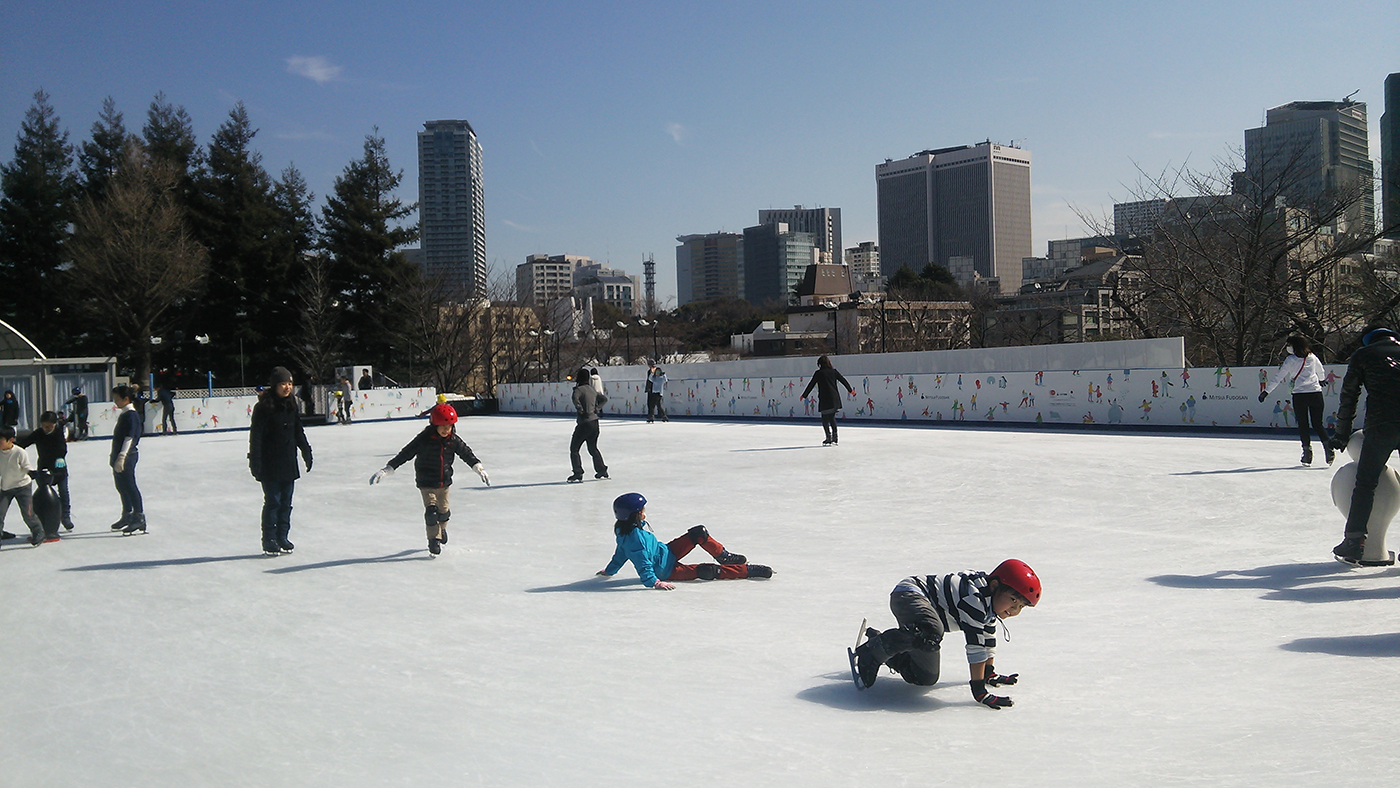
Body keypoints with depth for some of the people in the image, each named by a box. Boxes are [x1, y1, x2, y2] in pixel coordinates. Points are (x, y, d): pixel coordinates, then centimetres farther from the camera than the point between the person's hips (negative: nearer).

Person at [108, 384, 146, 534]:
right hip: (118, 456, 10)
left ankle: (139, 518, -9)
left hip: (127, 456, -10)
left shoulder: (131, 415, -15)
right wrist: (114, 456, 23)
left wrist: (121, 457, -28)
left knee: (129, 485, -10)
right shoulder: (123, 414, 16)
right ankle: (127, 516, 30)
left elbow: (129, 437, -23)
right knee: (121, 486, 17)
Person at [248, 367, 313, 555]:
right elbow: (256, 436, -13)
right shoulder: (264, 407, -12)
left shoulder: (292, 405, 8)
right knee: (273, 501, -3)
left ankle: (283, 538, 19)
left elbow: (299, 432, 19)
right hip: (270, 464, -6)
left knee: (286, 502, 9)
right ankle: (269, 541, 6)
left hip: (289, 463, 6)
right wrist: (255, 462, -17)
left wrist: (306, 452, 19)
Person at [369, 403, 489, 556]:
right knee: (431, 510, -14)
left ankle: (442, 528, 43)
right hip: (426, 483, -4)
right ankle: (434, 539, -1)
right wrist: (386, 470, -19)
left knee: (444, 510, 13)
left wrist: (479, 468, 2)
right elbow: (405, 454, -16)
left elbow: (466, 453, 7)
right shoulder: (424, 439, -18)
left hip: (445, 482, 4)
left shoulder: (454, 440, -5)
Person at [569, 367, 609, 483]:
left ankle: (578, 473, -5)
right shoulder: (592, 390, 11)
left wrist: (580, 409, -19)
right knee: (593, 448, 23)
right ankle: (602, 471, 26)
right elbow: (604, 399, 20)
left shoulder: (579, 389, -12)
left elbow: (575, 398, -33)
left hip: (584, 423, -8)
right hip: (594, 421, 8)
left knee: (574, 448, 1)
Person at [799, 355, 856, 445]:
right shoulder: (833, 371, 8)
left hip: (825, 400, -5)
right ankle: (834, 438, 16)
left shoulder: (818, 373, -4)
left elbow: (811, 385, 0)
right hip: (835, 399, 5)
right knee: (832, 417, 15)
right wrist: (850, 390, 29)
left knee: (825, 419, 1)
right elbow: (843, 380, 15)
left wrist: (804, 395, 10)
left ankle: (829, 438, -6)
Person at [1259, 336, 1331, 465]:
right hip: (1316, 393, 3)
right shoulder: (1312, 357, 12)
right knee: (1317, 424, 9)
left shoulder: (1291, 359, 0)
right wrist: (1320, 381, 49)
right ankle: (1327, 445, -11)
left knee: (1303, 425, 5)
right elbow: (1322, 373, 27)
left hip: (1299, 395, -3)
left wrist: (1266, 391, -1)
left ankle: (1307, 451, 0)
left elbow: (1278, 377, -3)